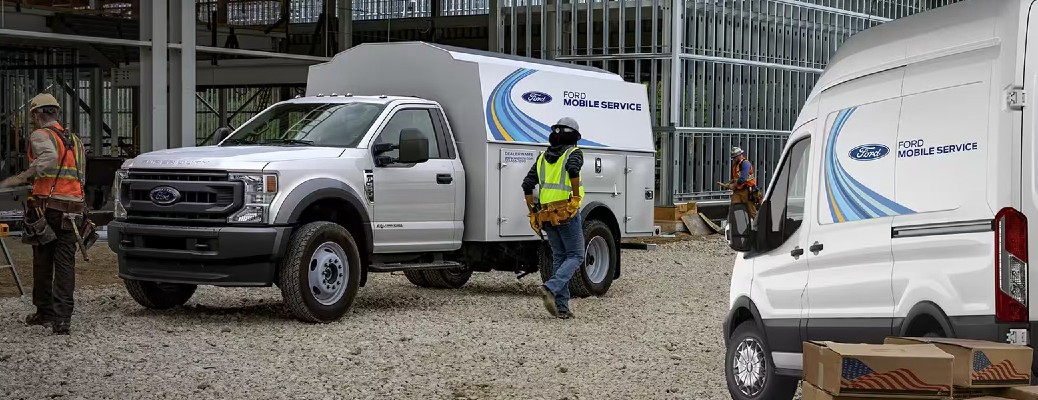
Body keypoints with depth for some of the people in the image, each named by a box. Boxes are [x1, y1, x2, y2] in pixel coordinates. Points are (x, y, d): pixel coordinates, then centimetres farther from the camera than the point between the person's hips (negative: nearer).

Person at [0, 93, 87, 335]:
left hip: (47, 206, -5)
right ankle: (62, 318, -7)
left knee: (42, 262, 9)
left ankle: (44, 312, 20)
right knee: (65, 264, 1)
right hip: (72, 209, 5)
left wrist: (22, 177, -27)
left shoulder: (40, 135, -2)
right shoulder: (74, 140, 19)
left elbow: (49, 157, -24)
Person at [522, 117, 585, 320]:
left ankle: (562, 306, 7)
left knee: (559, 257, 13)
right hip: (567, 212, -6)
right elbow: (573, 169, -25)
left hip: (547, 215, 6)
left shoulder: (543, 157, 16)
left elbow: (527, 184, 10)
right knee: (575, 256, 2)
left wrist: (532, 211, 14)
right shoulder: (574, 153, -1)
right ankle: (551, 288, -21)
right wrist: (576, 196, -18)